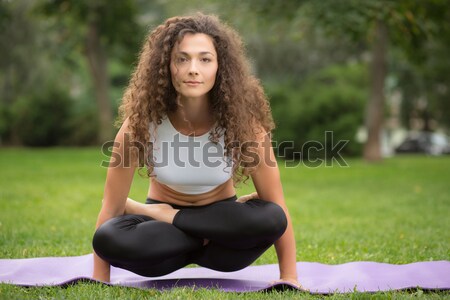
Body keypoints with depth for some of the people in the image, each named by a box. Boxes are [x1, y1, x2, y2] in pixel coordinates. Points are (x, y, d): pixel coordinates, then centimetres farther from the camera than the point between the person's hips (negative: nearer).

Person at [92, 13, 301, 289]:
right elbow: (112, 206, -18)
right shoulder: (142, 121, -22)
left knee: (271, 218, -33)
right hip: (162, 219, -1)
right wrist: (99, 281, -19)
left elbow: (276, 205, -17)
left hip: (220, 220, 1)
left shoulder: (242, 121, -23)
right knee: (108, 239, -33)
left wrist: (289, 277, -20)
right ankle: (209, 242, -11)